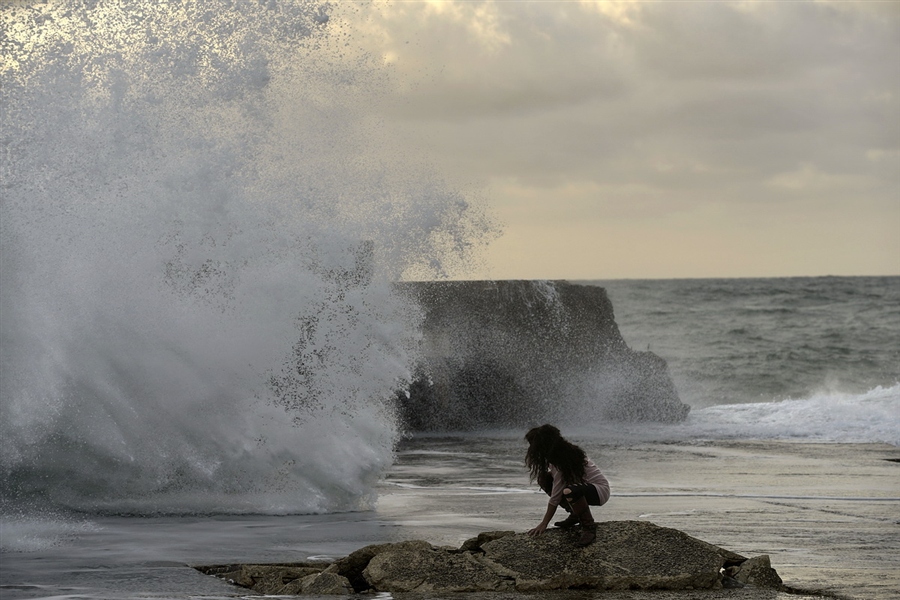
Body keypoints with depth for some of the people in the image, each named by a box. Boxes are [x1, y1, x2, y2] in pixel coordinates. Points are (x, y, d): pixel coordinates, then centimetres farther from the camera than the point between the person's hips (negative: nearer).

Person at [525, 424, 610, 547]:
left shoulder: (562, 462, -28)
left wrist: (544, 524, -18)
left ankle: (589, 527, -20)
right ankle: (574, 516, 11)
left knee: (569, 492, -41)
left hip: (599, 490, -10)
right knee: (545, 479, 0)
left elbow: (555, 497, -24)